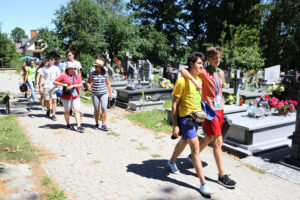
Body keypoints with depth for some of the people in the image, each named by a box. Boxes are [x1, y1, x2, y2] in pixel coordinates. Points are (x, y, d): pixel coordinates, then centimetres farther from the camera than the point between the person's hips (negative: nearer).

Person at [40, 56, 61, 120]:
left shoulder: (56, 68, 7)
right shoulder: (44, 68, 8)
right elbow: (42, 77, 8)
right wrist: (40, 87, 2)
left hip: (54, 86, -1)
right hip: (46, 86, 1)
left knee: (54, 100, -10)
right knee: (47, 100, 9)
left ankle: (53, 115, -6)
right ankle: (48, 110, 37)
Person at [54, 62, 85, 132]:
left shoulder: (77, 75, 5)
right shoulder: (64, 75, -4)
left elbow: (81, 85, -4)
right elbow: (55, 82, -2)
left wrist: (73, 85, -17)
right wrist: (62, 84, -16)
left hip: (76, 96, 2)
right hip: (66, 97, -2)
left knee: (77, 111, -5)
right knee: (67, 111, 9)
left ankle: (79, 126, -7)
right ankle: (68, 124, 28)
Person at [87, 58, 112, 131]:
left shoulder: (105, 74, -1)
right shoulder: (92, 73, -2)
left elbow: (108, 84, 5)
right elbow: (89, 82, 4)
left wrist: (110, 93, 6)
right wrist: (89, 87, -17)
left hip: (104, 93, 0)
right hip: (95, 94, 0)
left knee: (104, 108, -10)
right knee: (96, 109, 4)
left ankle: (103, 125, -2)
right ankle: (96, 124, 21)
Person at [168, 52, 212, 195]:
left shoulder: (200, 79, 8)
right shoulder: (182, 81, -15)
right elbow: (174, 104, -13)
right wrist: (175, 125, -14)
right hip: (185, 117, -8)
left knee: (184, 142, 24)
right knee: (195, 148, -9)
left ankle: (172, 162, 49)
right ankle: (203, 184, -1)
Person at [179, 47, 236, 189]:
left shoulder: (221, 73, 11)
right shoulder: (204, 72, -11)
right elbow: (182, 70, -21)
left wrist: (221, 107, 16)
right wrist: (195, 81, -34)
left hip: (220, 109, 8)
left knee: (210, 138, 19)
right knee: (218, 141, -7)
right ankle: (222, 176, 3)